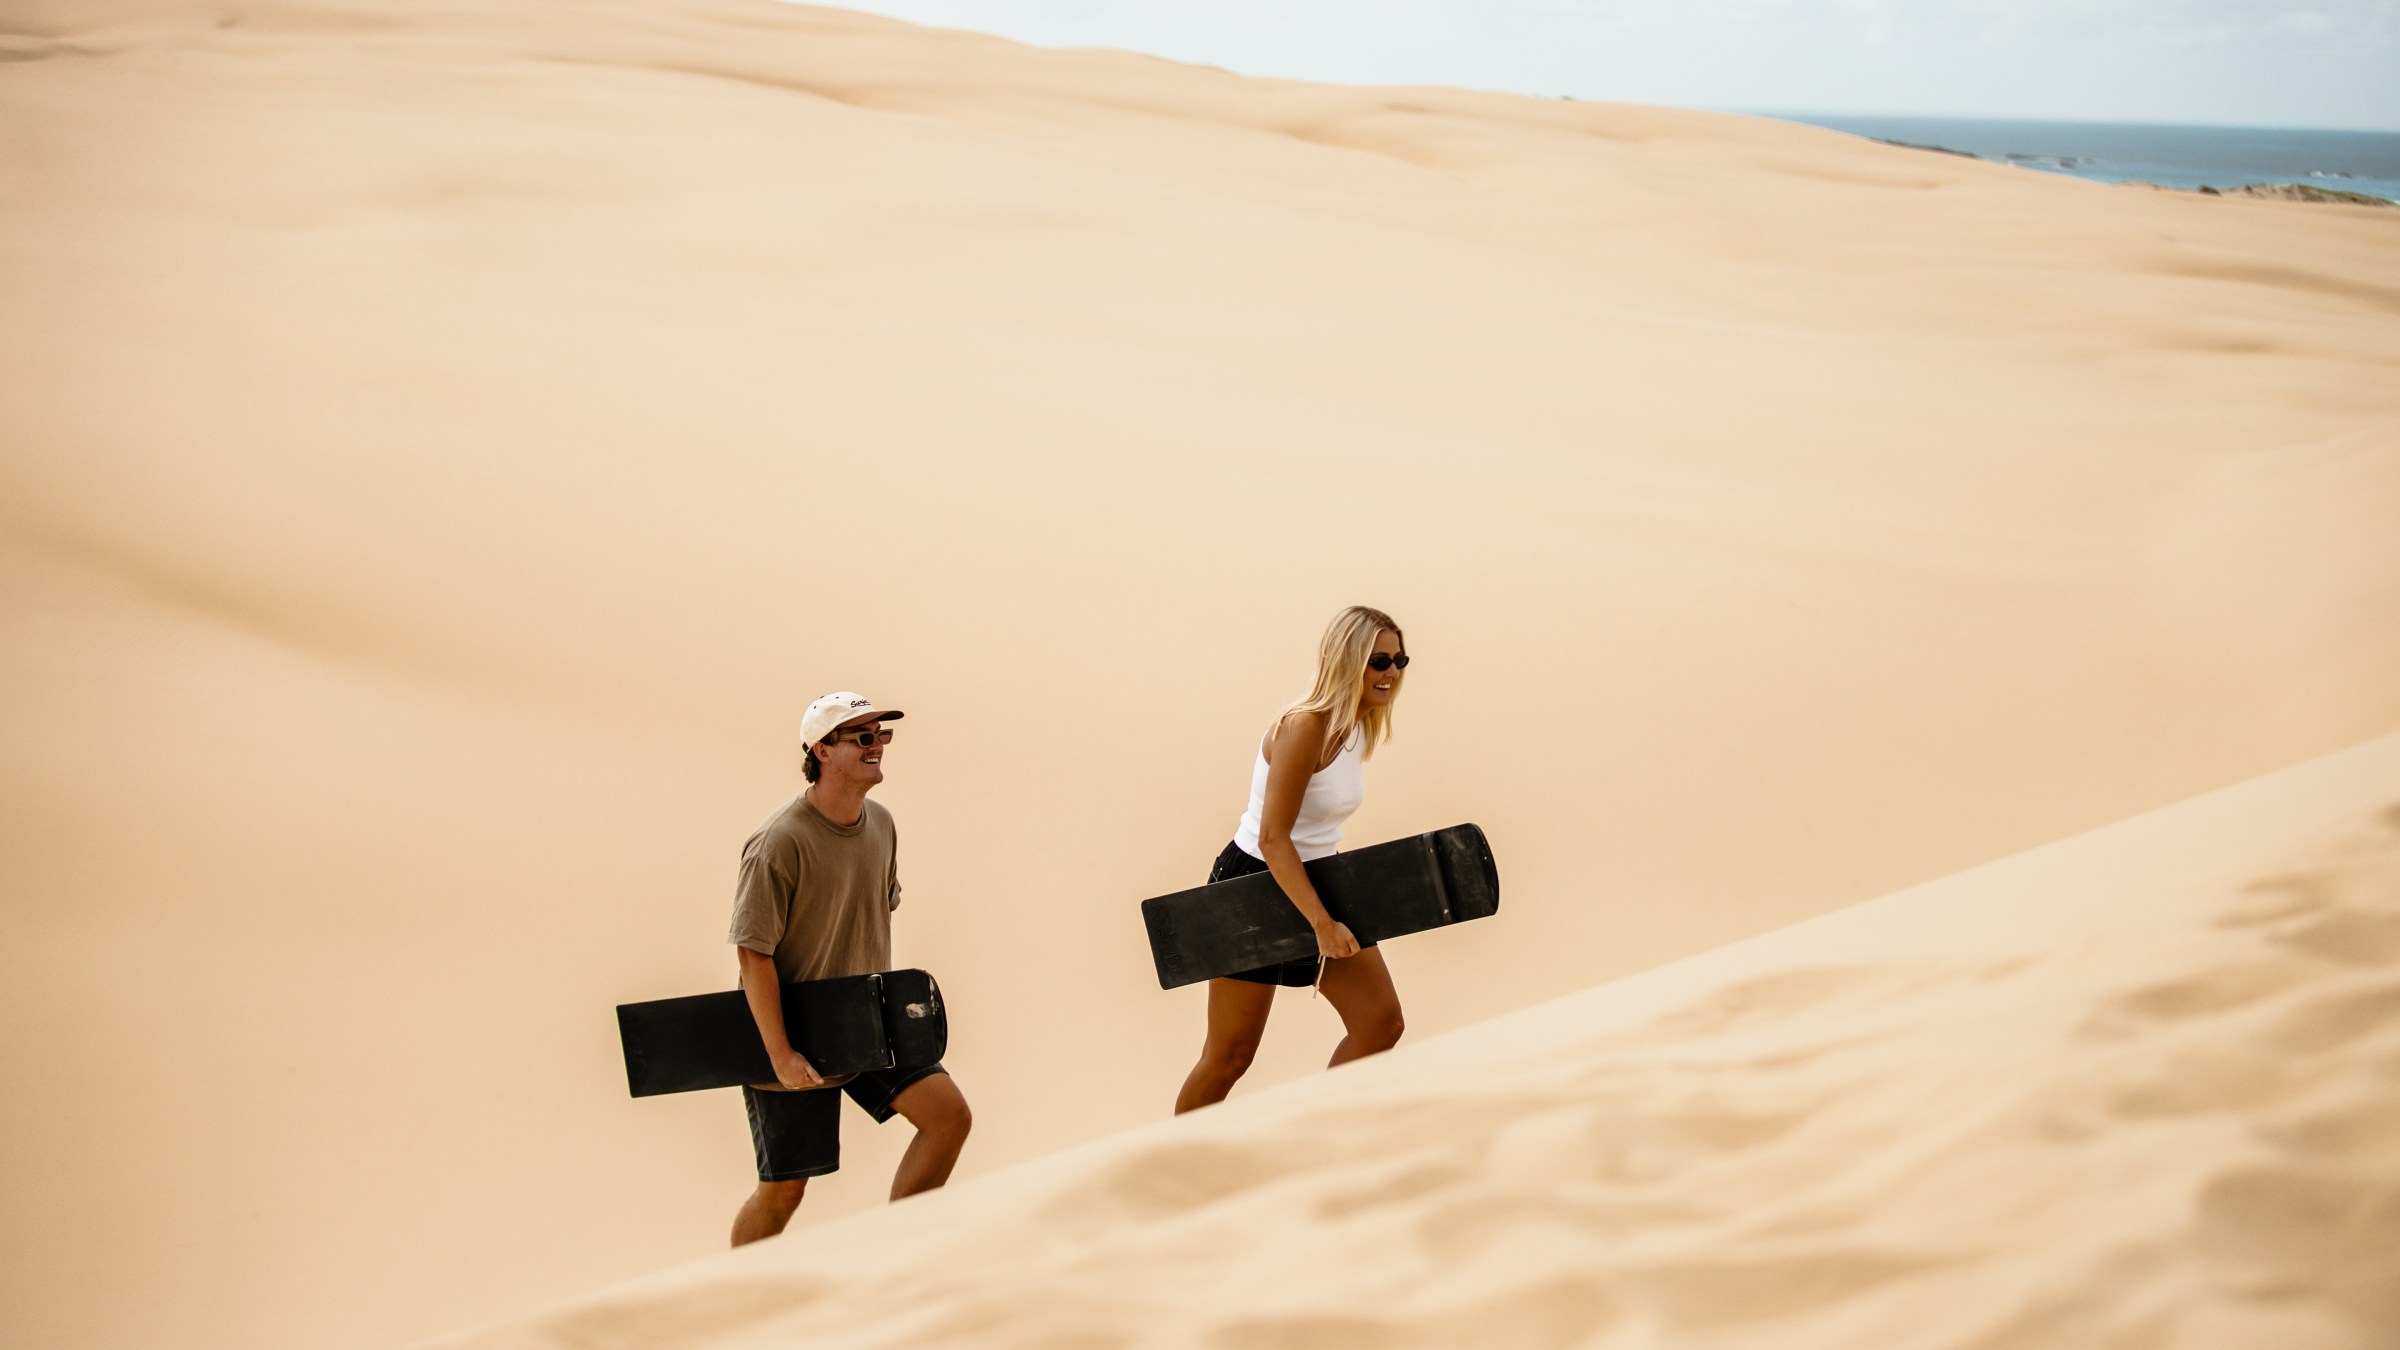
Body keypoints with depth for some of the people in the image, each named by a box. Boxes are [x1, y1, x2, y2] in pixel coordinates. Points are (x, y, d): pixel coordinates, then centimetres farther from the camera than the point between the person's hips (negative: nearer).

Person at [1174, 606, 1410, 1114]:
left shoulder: (1361, 727, 4)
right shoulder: (1305, 727, -23)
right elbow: (1272, 838, -27)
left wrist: (1330, 910, 17)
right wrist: (1321, 924, -29)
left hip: (1317, 881, 8)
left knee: (1381, 1022, 0)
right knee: (1231, 1055, 1)